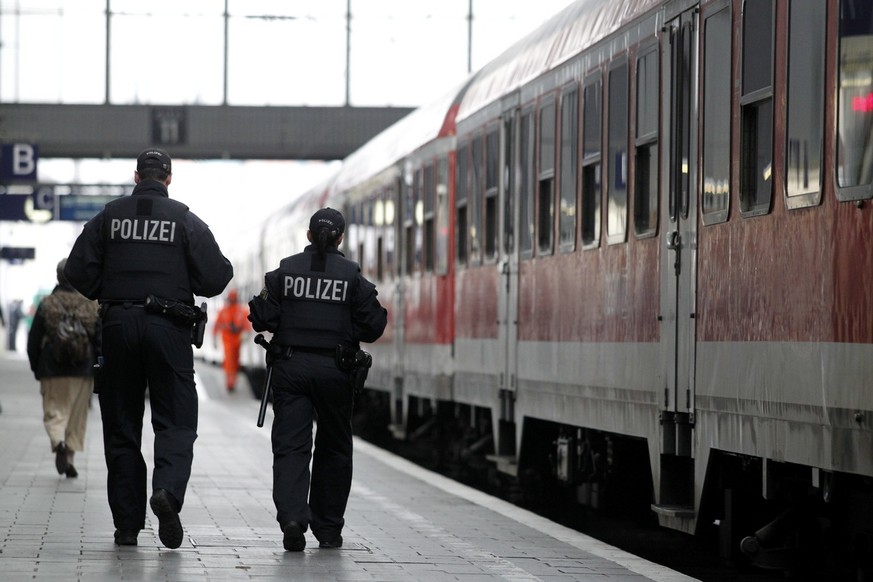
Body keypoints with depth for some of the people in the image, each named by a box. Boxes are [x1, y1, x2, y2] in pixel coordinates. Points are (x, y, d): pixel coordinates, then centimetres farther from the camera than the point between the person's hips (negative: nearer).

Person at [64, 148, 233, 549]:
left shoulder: (109, 217, 4)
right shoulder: (186, 221, 0)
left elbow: (78, 270, 0)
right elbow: (215, 278, -5)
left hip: (118, 325, 2)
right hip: (169, 329, -2)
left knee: (121, 427, 8)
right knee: (176, 422, 2)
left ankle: (127, 524, 7)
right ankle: (168, 490, -26)